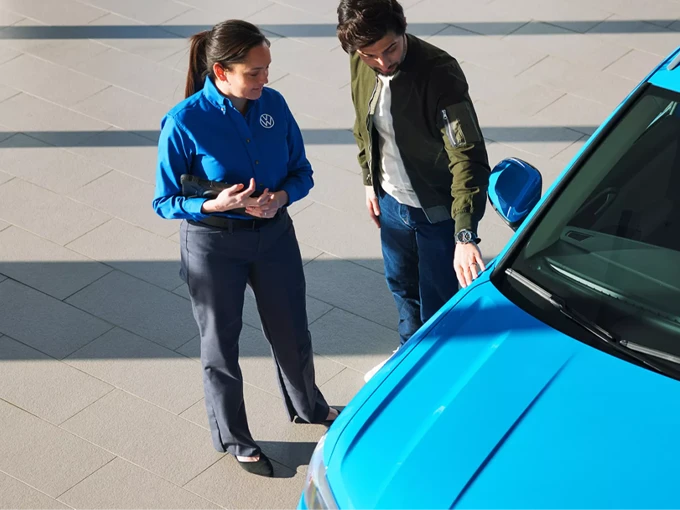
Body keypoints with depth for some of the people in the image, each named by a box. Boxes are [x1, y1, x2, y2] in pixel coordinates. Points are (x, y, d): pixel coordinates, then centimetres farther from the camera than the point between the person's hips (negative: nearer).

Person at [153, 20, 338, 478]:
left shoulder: (273, 104, -10)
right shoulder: (184, 122, -22)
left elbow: (302, 172, 1)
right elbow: (165, 203, -13)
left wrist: (281, 196, -20)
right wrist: (214, 205, -30)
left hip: (274, 234, 4)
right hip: (213, 246, -4)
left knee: (293, 333, 20)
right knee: (221, 344, 14)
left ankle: (308, 407, 50)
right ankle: (233, 438, 37)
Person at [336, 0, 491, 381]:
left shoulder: (439, 73, -32)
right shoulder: (361, 65, -12)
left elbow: (468, 156, -37)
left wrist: (465, 235, -46)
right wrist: (370, 181, 14)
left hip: (437, 210, -6)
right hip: (392, 202, 7)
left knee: (438, 304, 7)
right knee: (401, 285, 28)